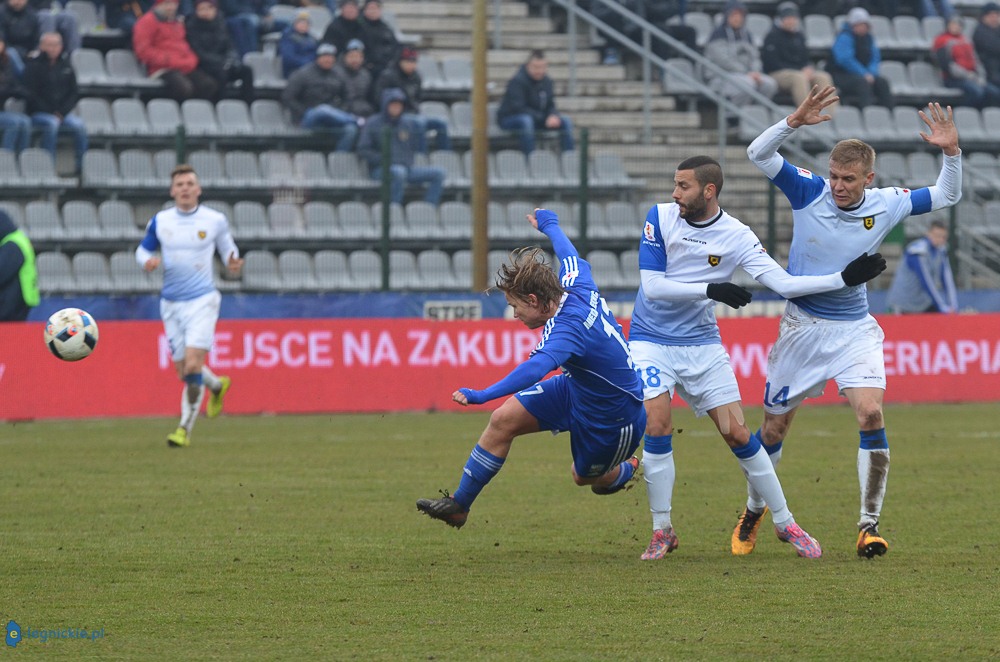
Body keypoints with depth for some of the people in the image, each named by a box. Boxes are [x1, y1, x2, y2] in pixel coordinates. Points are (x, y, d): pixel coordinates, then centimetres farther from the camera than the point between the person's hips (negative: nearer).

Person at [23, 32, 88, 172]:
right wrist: (51, 113, -11)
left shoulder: (65, 65, 12)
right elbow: (30, 95, -6)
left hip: (63, 113, 4)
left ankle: (82, 166, -22)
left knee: (79, 125, -26)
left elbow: (74, 92, 11)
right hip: (38, 113, -4)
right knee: (52, 123, -37)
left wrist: (62, 112, -5)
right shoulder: (33, 66, 0)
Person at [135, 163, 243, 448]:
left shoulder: (215, 221, -2)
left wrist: (233, 266, -12)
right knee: (183, 370, 8)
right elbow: (143, 249, 14)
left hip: (202, 301, -4)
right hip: (171, 304, 4)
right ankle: (217, 385, 42)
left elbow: (228, 250, 10)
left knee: (192, 364, -17)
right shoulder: (159, 221, 3)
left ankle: (185, 428, -8)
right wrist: (148, 260, -10)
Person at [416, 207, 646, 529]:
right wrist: (548, 224, 35)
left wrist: (482, 395, -64)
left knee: (585, 477, 19)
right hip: (575, 389, 9)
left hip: (614, 416, -9)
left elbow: (536, 368, -54)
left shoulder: (569, 327, -37)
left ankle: (626, 470, 54)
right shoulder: (576, 285, -12)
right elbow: (571, 255, 13)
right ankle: (458, 505, 5)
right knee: (503, 420, -4)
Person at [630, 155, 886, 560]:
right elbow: (653, 285, -16)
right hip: (651, 341, -1)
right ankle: (662, 531, -4)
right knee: (657, 427, -18)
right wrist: (710, 290, -26)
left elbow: (783, 283, -9)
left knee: (738, 435, -3)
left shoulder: (736, 237, -8)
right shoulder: (661, 218, -10)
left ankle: (784, 523, 12)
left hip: (702, 345, 1)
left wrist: (844, 279, -17)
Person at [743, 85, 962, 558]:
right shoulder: (807, 192, -11)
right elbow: (758, 153, -19)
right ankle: (754, 510, 35)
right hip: (801, 326, 0)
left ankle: (869, 524, -12)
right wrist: (795, 122, -34)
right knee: (774, 427, 9)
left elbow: (946, 196, 4)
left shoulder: (885, 205, -6)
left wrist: (951, 152, -14)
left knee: (871, 415, -20)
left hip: (854, 328, 0)